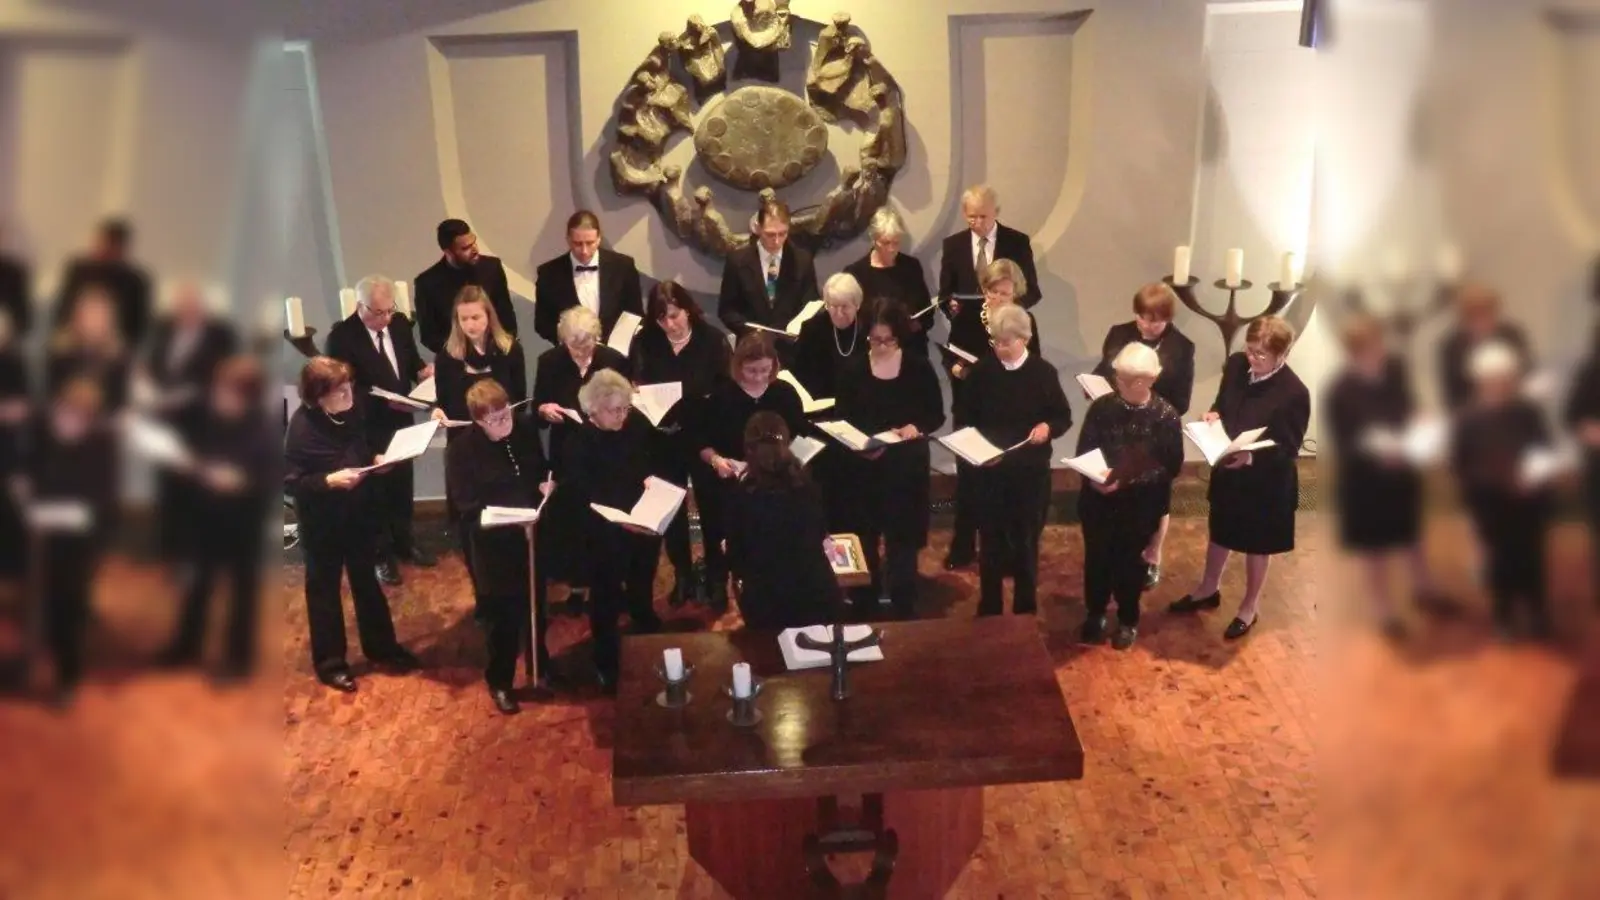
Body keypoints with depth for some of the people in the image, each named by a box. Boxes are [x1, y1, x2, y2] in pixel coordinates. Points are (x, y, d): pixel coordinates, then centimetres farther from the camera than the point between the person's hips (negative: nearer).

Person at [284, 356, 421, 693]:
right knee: (324, 588, 11)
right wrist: (330, 480, -30)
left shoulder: (352, 411, -7)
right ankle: (330, 662, 25)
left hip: (359, 512, 6)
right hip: (322, 521, -6)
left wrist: (375, 458, -6)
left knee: (366, 580, 20)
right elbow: (290, 481, -21)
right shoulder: (302, 426, -24)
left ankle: (381, 646, 37)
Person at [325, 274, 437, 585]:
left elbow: (411, 360, 10)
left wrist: (423, 370, -13)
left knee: (402, 485, 21)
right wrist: (386, 402, -30)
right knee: (375, 490, 11)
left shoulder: (400, 324, -4)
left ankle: (405, 542, 40)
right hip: (367, 427, -5)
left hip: (400, 420, 6)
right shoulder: (341, 337, -21)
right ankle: (381, 554, 26)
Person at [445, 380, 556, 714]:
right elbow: (469, 509, -20)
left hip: (533, 536, 5)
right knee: (502, 617, 8)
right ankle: (500, 681, 29)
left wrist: (547, 485, -11)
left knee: (535, 607, 22)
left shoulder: (526, 431, -4)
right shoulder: (461, 450, -18)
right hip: (493, 544, -4)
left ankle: (540, 664, 44)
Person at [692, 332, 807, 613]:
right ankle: (718, 585, 9)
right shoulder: (721, 395, -1)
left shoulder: (786, 394, 3)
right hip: (728, 479, -1)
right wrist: (715, 459, -16)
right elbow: (700, 439, 3)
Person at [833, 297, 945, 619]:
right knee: (864, 537, 10)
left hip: (906, 467, -1)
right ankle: (866, 603, 28)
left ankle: (904, 610, 11)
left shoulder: (919, 368, -3)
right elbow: (842, 422, -2)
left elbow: (937, 415, 2)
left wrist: (916, 428, -19)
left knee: (902, 539, 2)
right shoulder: (853, 370, -2)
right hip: (862, 467, 1)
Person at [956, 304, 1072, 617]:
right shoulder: (981, 371, -4)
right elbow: (963, 420, 1)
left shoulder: (1043, 372, -5)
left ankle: (1025, 612, 26)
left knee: (1026, 543, 11)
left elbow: (1064, 417, 2)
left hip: (1031, 473, 0)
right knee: (990, 543, 10)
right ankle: (989, 612, 25)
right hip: (988, 472, 1)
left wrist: (1048, 427, -20)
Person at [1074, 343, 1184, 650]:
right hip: (1098, 499, 1)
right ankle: (1095, 613, 37)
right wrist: (1093, 478, -25)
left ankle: (1128, 620, 36)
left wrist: (1128, 481, -23)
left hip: (1140, 504, -1)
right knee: (1096, 558, 14)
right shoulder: (1101, 407, -9)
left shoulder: (1166, 415, -13)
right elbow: (1083, 453, -4)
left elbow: (1172, 466, -11)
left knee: (1129, 561, 15)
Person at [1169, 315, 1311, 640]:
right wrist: (1214, 414, -14)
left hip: (1265, 481, -5)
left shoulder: (1294, 393, -27)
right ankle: (1208, 590, 49)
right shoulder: (1236, 364, -11)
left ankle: (1249, 607, 37)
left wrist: (1252, 457, -35)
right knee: (1220, 532, 26)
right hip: (1227, 471, 5)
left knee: (1257, 545, 17)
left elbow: (1288, 449, -21)